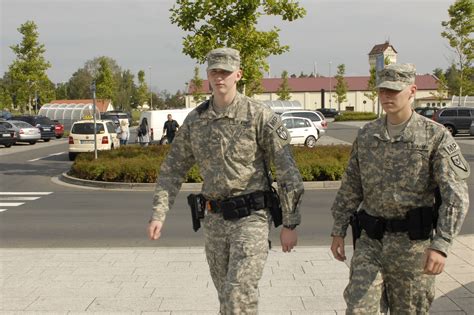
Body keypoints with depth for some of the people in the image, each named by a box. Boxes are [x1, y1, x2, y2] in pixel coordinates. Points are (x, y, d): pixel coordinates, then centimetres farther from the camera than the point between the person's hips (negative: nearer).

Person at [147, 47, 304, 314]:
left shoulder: (261, 116, -10)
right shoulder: (195, 120, 5)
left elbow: (287, 172, -9)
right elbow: (173, 170, 9)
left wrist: (290, 223, -9)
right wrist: (159, 214, -1)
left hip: (251, 217, -5)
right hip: (215, 220, 5)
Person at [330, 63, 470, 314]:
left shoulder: (436, 136, -8)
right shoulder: (366, 135, 6)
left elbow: (456, 195, -14)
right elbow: (350, 187, 13)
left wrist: (441, 244, -24)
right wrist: (338, 231, 9)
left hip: (412, 241, -3)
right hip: (370, 239, 3)